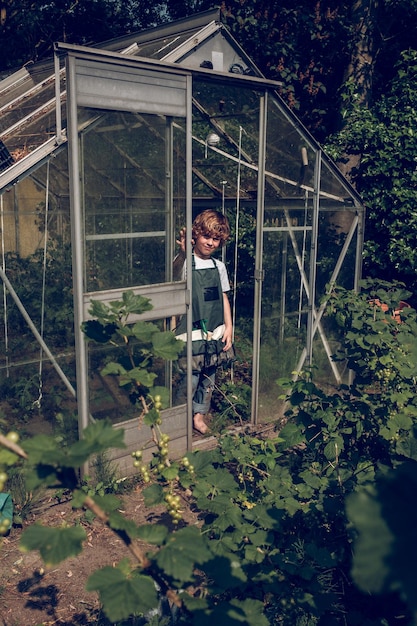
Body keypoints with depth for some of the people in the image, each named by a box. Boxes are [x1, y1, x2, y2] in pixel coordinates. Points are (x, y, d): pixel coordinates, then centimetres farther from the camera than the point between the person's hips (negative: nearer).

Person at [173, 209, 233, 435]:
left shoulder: (219, 266, 7)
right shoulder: (185, 263, -11)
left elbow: (224, 298, 13)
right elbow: (176, 275, -36)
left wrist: (228, 327, 7)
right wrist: (183, 253, -56)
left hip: (215, 332, 6)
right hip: (192, 333, -6)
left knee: (208, 377, 16)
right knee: (189, 378, -1)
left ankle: (199, 413, 33)